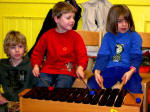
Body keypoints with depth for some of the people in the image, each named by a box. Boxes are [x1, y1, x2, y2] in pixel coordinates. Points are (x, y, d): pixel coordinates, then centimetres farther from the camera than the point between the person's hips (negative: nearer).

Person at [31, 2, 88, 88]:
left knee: (60, 89, -28)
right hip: (48, 70, 2)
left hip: (67, 72, -2)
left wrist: (80, 68, -25)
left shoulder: (75, 36, 1)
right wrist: (36, 65, -3)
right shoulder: (47, 35, 6)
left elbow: (82, 55, -4)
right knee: (41, 86, -23)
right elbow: (37, 52, 15)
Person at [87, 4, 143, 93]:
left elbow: (136, 57, 0)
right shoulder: (108, 37, 15)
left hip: (127, 69, -2)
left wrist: (131, 71, -21)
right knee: (91, 85, -20)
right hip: (109, 69, 3)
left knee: (135, 89, -32)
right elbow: (102, 56, 8)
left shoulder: (135, 36, 8)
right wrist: (97, 71, -11)